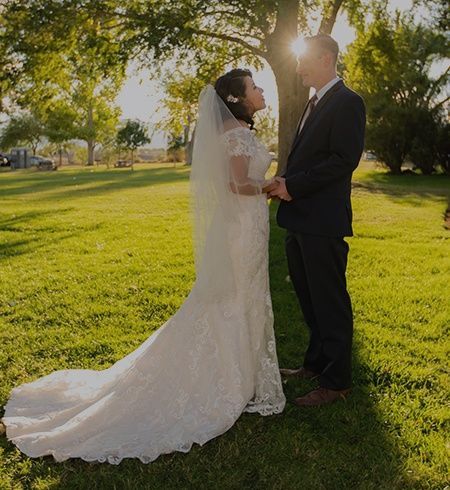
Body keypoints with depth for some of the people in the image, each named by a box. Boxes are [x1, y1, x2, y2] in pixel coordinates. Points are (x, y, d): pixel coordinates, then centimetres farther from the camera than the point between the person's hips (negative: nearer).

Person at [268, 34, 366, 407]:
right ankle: (316, 363, 34)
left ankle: (336, 382, 13)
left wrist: (294, 186, -18)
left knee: (330, 303, 0)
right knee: (310, 300, 18)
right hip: (300, 220, 10)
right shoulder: (315, 103, 19)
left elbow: (344, 160, -18)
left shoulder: (347, 102, -9)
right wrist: (285, 183, 3)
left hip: (323, 222, -9)